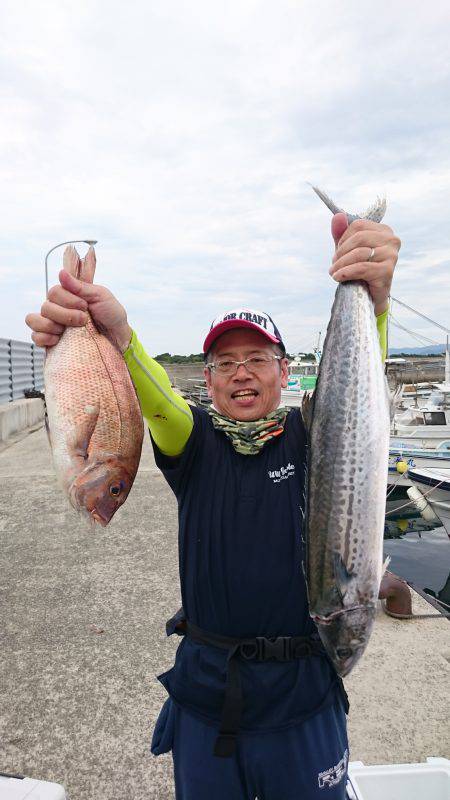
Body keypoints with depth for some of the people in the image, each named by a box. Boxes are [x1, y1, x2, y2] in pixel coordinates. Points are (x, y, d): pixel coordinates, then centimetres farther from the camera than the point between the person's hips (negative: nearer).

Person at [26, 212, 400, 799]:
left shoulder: (307, 436, -6)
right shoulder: (195, 442, -4)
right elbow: (155, 401, -25)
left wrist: (372, 301, -45)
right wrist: (115, 335, -46)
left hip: (302, 693, 0)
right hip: (205, 689, 1)